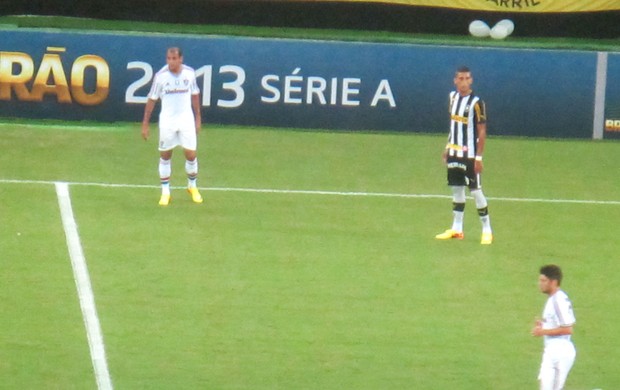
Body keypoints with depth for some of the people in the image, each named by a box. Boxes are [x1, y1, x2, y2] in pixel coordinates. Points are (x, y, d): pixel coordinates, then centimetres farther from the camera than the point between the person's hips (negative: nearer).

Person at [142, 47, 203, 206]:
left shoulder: (189, 73, -4)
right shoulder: (160, 76, -10)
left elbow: (195, 95, 10)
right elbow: (151, 99, -3)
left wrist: (198, 118, 12)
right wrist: (145, 123, -3)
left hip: (186, 119, 1)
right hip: (167, 120, -1)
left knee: (191, 155, 1)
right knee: (165, 156, 4)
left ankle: (192, 186, 25)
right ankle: (165, 192, 14)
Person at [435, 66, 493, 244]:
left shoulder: (476, 102, -15)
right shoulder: (453, 96, 6)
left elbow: (482, 131, -13)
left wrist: (479, 157, -16)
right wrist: (447, 147, 15)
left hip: (469, 154, -7)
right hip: (454, 152, 7)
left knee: (475, 190, -5)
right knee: (456, 189, 12)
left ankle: (487, 230, 1)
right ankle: (457, 229, 19)